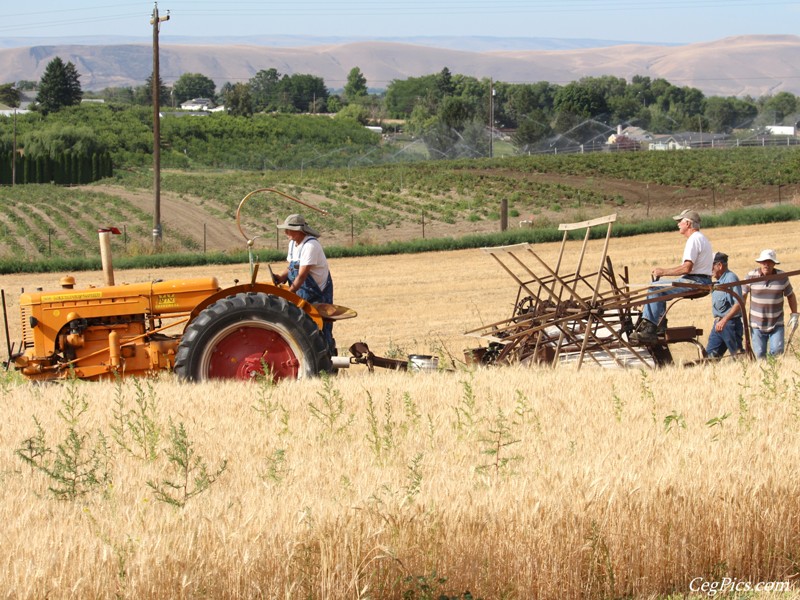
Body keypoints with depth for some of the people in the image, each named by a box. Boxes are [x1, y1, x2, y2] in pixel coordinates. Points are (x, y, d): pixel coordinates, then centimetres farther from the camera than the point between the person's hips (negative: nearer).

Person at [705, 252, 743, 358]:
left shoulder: (731, 278, -15)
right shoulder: (719, 280, 15)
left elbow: (738, 304, -23)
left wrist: (724, 321, -29)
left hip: (730, 323, -10)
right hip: (719, 323, 10)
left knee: (737, 354, -4)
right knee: (711, 353, 6)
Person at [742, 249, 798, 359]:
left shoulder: (782, 277, -2)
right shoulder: (751, 276, -5)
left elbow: (790, 296, 11)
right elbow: (742, 296, 5)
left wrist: (794, 315, 5)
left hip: (776, 325, 0)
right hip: (757, 325, 0)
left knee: (777, 352, -10)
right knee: (759, 355, 0)